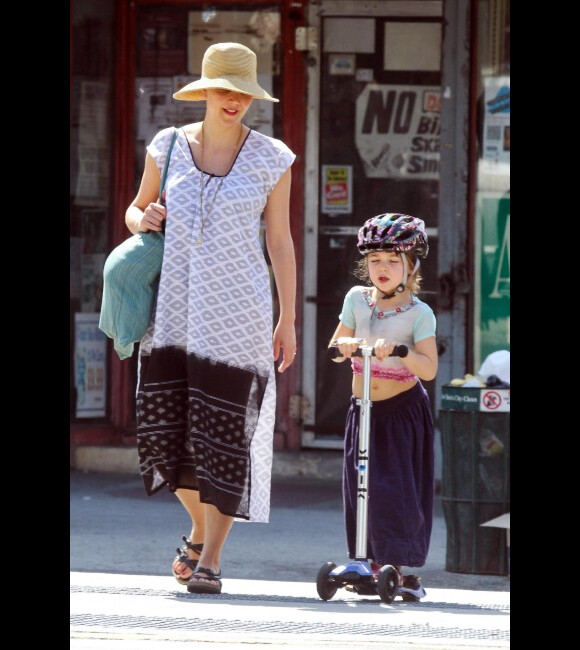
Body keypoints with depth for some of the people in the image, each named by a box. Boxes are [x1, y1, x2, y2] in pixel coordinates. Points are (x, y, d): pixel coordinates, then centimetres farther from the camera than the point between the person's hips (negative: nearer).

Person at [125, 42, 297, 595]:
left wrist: (288, 319, 2)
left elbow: (280, 241, 4)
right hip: (175, 303, 2)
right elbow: (136, 210, 19)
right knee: (165, 426, 0)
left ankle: (211, 557, 3)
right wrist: (142, 219, -6)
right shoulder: (169, 146, 6)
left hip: (237, 309, -2)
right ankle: (200, 528, 25)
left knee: (224, 430, -5)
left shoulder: (270, 158, 1)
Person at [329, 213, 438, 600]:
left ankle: (402, 567, 4)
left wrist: (397, 351, -34)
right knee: (360, 487, 3)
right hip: (364, 408, 4)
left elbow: (429, 368, -19)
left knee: (399, 489, -7)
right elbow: (335, 347, 7)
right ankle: (374, 563, 16)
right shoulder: (357, 299, 2)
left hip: (403, 410, -4)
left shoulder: (419, 313, -11)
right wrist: (347, 345, -15)